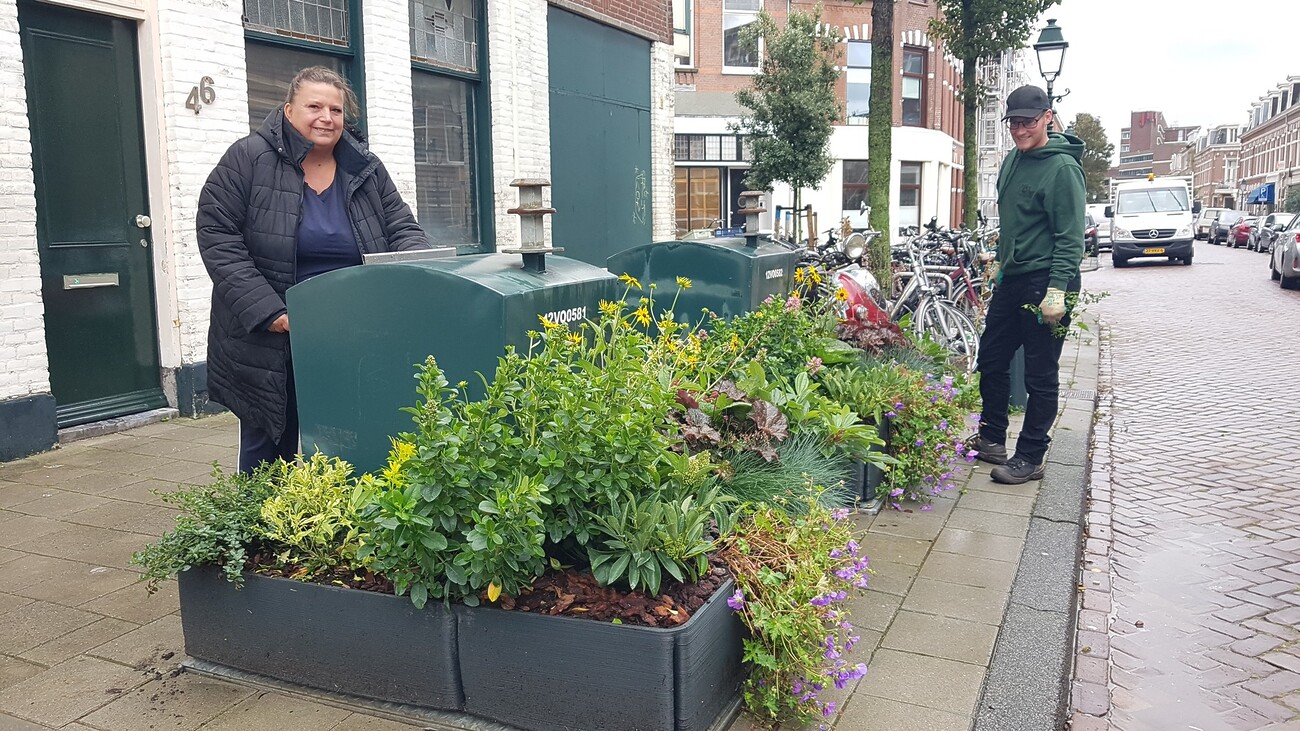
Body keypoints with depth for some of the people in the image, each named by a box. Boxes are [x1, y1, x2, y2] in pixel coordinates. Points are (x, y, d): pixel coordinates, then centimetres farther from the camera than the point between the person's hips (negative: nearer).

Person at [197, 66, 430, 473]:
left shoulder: (366, 169, 7)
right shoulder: (249, 160, -5)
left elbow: (402, 230, 9)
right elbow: (218, 239, -9)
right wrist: (269, 313, -17)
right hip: (269, 345, -2)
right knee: (268, 447, 10)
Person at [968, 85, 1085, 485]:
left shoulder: (1063, 168, -14)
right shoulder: (1013, 160, 12)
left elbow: (1071, 237, -18)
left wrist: (1057, 289, -23)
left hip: (1046, 283, -9)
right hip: (1010, 278, 9)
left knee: (1040, 376, 1)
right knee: (991, 360, 15)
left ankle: (1031, 458, 12)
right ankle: (991, 439, 31)